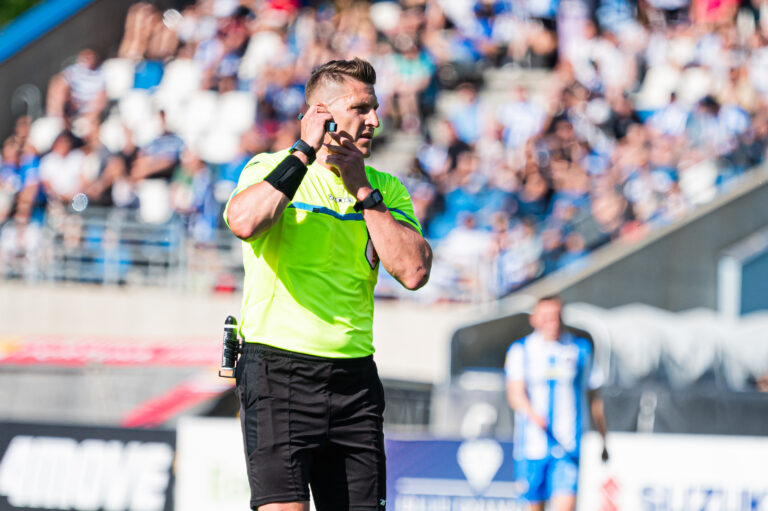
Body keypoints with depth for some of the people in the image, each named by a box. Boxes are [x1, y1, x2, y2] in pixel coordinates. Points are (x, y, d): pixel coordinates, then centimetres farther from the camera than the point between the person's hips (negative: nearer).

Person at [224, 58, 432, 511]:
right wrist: (304, 152, -15)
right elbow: (244, 222, -22)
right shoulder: (270, 169, 2)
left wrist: (363, 192, -5)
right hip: (278, 369, -4)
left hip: (355, 376, 4)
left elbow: (414, 272, -3)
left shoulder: (386, 188, 12)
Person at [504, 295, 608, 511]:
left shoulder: (581, 349, 8)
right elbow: (515, 394, -10)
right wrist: (533, 415, -32)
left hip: (568, 445, 0)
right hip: (531, 443, 0)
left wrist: (603, 442, 21)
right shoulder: (520, 350, 3)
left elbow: (594, 398, 16)